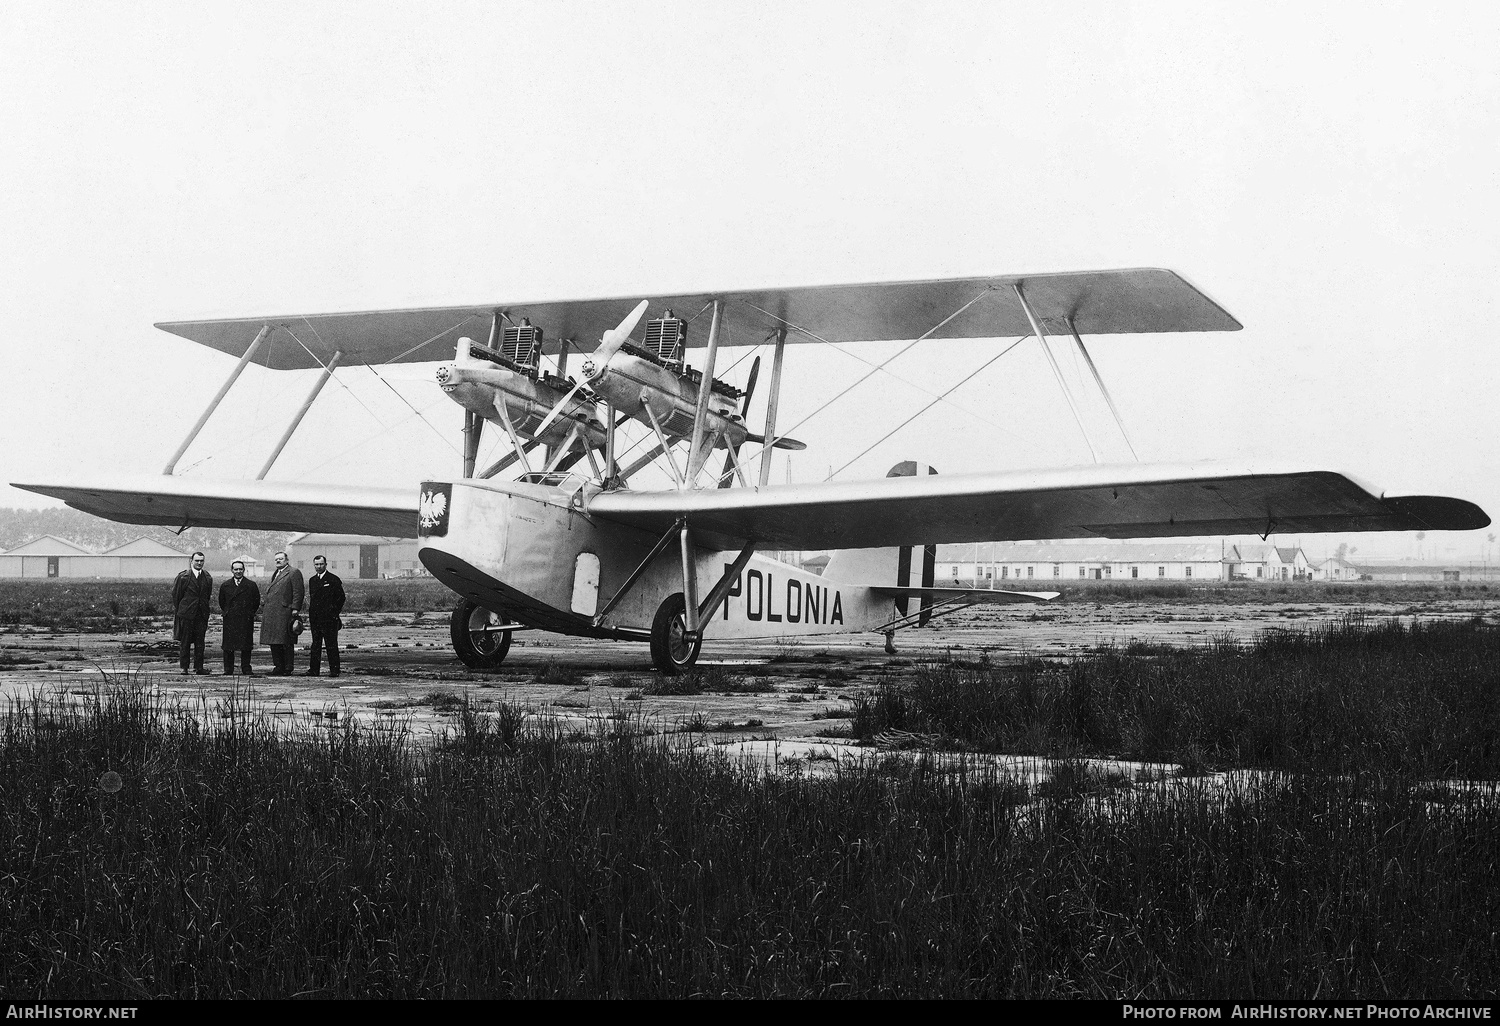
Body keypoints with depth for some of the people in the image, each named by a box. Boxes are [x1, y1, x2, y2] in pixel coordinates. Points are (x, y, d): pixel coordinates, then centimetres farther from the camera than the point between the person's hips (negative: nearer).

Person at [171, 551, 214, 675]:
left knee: (200, 642, 3)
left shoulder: (207, 578, 8)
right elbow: (176, 595, 0)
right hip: (186, 614, -3)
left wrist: (204, 608, 9)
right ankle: (184, 667, 5)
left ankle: (198, 667, 8)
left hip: (201, 614, 3)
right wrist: (178, 611, 1)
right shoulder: (183, 577, -4)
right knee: (185, 642, 1)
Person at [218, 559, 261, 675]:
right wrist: (226, 612, 12)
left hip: (246, 620, -2)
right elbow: (221, 601, 17)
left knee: (246, 646, -1)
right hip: (229, 620, 2)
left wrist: (250, 613, 6)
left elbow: (256, 602, 7)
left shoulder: (251, 585, 2)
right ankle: (228, 669, 7)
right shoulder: (226, 585, 8)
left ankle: (246, 669, 5)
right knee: (228, 646, 1)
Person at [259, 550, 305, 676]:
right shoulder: (275, 574, 24)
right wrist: (264, 608, 18)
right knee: (274, 642, 9)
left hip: (284, 612, -8)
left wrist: (295, 609, -17)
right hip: (270, 613, 8)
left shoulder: (294, 572, -3)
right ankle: (278, 667, 15)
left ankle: (288, 668, -1)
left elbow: (298, 592, -10)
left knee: (286, 643, -5)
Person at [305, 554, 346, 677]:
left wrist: (335, 613, -4)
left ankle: (334, 670, 0)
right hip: (315, 619, 5)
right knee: (315, 644, 6)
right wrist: (310, 616, 13)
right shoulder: (312, 580, 15)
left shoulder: (333, 579, -3)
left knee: (332, 645, -3)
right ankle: (314, 669, 7)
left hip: (329, 619, -5)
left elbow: (341, 597, -2)